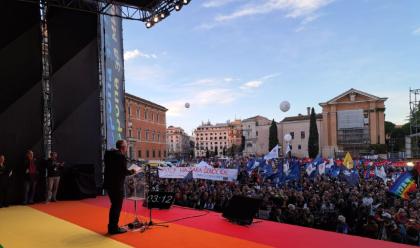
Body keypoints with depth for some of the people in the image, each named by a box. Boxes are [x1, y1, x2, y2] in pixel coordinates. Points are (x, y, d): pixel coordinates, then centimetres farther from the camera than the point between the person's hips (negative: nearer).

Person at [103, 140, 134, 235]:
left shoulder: (108, 154, 9)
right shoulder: (121, 157, -17)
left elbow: (110, 168, 13)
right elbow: (124, 172, -19)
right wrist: (132, 171, 1)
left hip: (109, 183, 9)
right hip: (117, 185, -9)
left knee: (114, 205, 20)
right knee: (117, 206, 3)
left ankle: (111, 227, 28)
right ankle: (114, 228, 10)